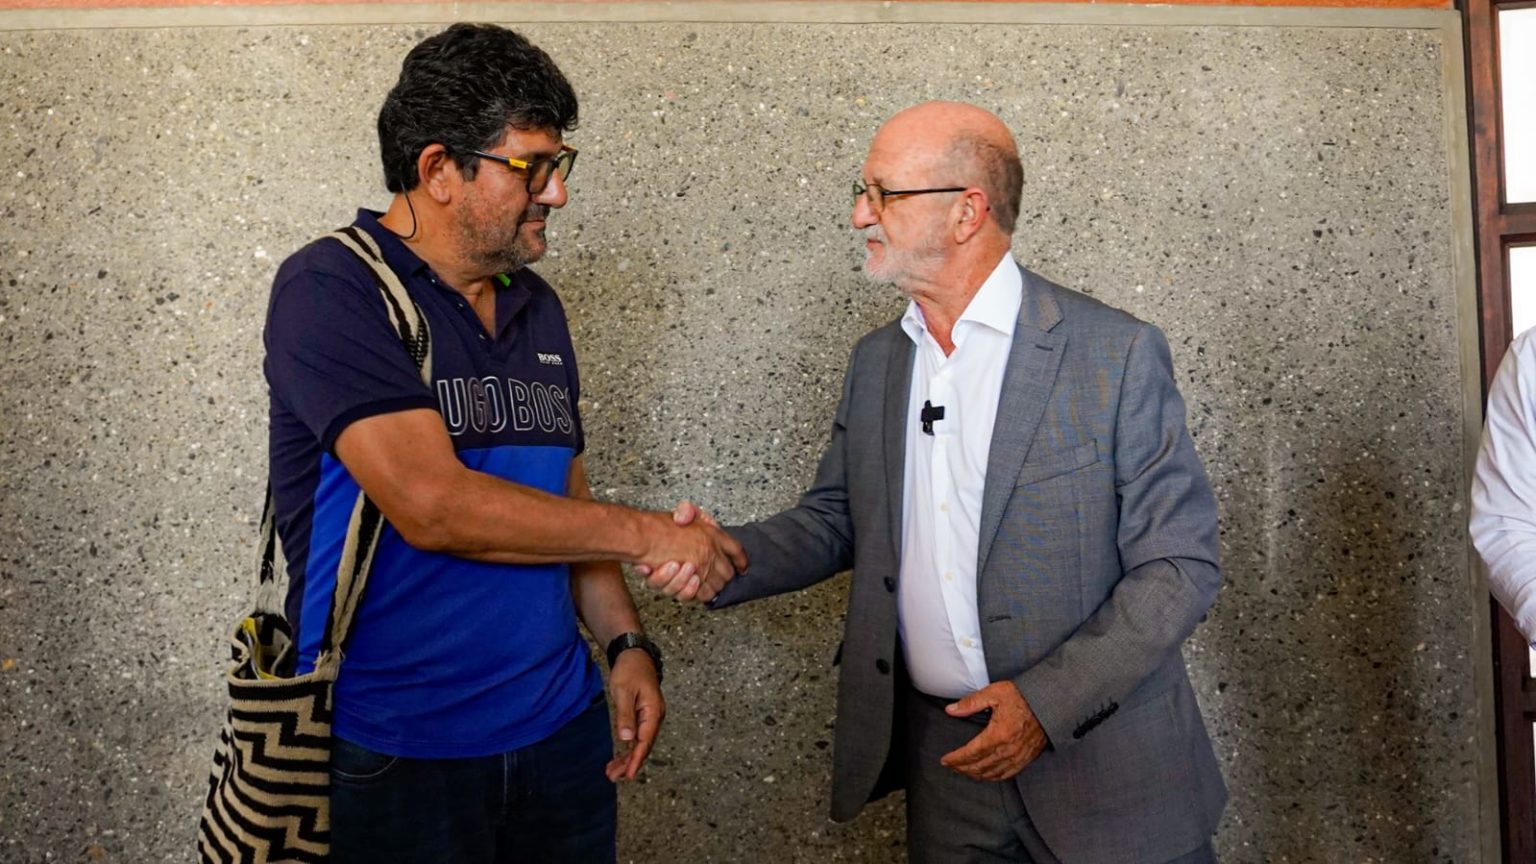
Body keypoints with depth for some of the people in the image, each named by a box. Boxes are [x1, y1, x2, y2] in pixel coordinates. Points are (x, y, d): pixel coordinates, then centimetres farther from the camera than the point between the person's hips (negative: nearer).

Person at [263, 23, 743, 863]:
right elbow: (432, 504, -23)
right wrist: (647, 534, -16)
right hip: (394, 754, -6)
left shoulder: (535, 307, 8)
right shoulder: (330, 289, -13)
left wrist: (626, 642, 3)